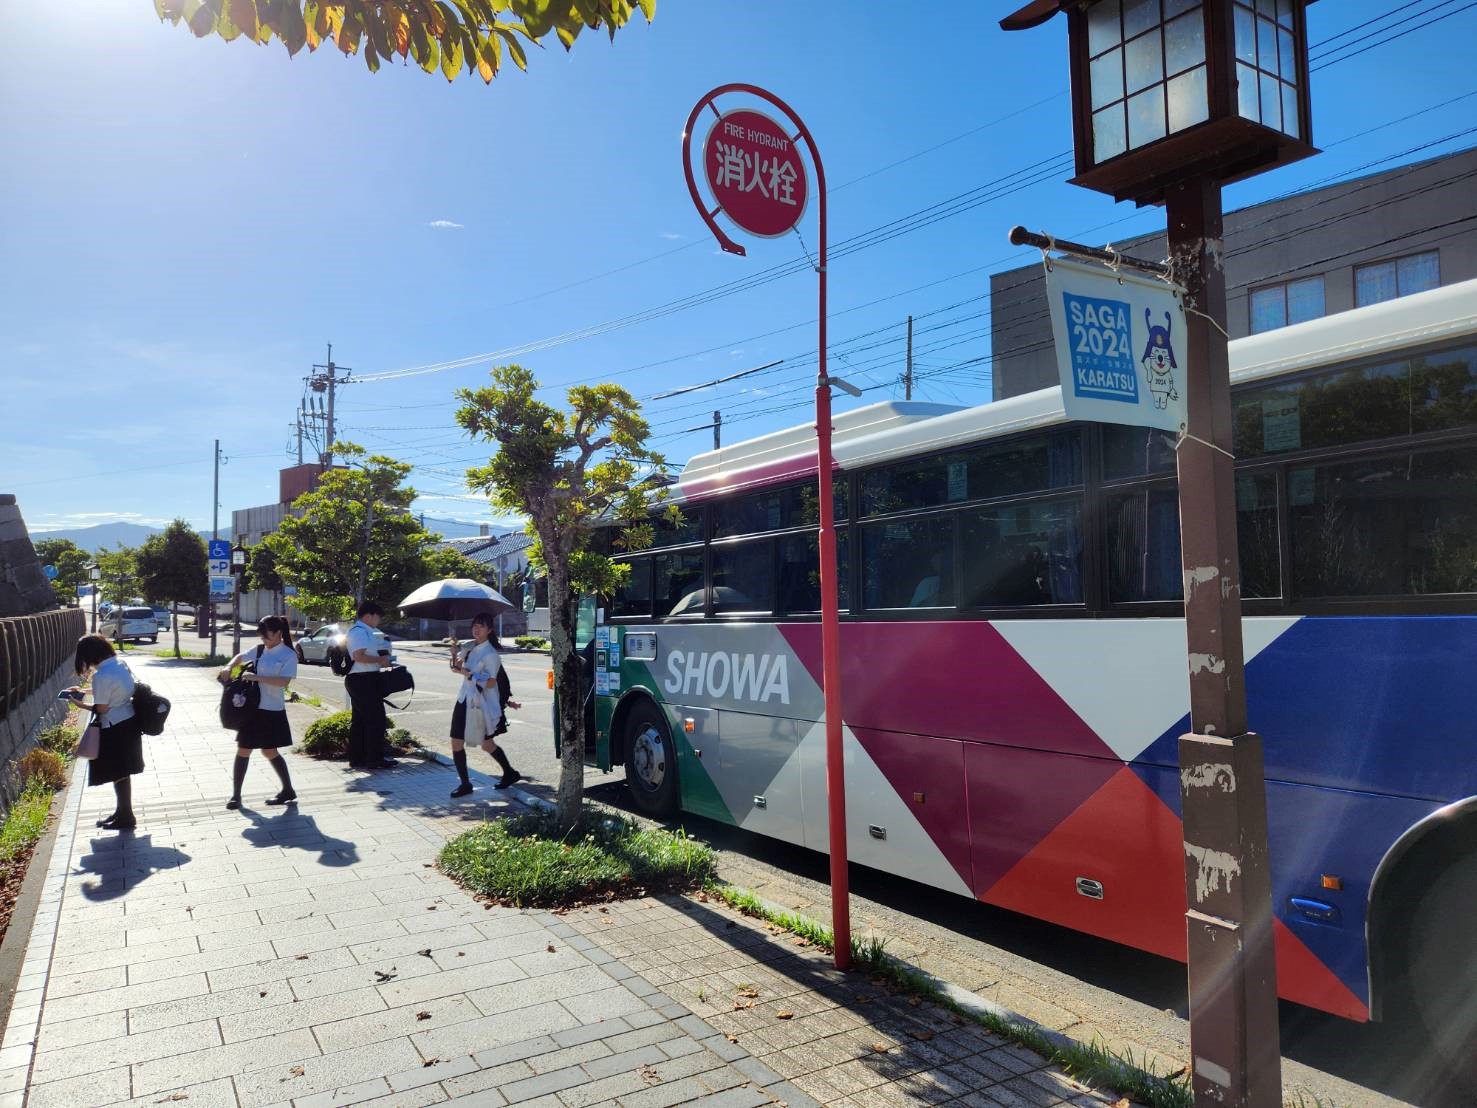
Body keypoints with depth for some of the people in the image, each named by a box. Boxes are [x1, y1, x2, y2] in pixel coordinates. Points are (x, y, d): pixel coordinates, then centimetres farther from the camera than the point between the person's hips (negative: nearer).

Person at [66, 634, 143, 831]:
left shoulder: (101, 676, -23)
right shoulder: (120, 664, 3)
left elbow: (101, 708, -17)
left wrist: (79, 698, -4)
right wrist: (84, 692, 16)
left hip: (115, 729, -9)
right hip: (128, 723, 9)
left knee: (118, 774, 5)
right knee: (122, 772, 20)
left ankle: (126, 817, 16)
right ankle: (122, 811, 33)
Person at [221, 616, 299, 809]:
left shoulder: (289, 655, -10)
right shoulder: (259, 650, 6)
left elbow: (284, 681, -21)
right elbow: (240, 657, 24)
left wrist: (258, 677, -25)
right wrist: (229, 668, 4)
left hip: (272, 710, -5)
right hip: (252, 707, 6)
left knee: (269, 751, 4)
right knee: (243, 750, 6)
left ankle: (288, 790, 20)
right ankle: (236, 795, 15)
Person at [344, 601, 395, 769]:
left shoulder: (362, 631, 18)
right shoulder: (360, 632, -15)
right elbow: (359, 656, -25)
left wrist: (380, 659, 15)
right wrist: (380, 660, -15)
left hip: (359, 680, 11)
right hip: (364, 681, -11)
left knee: (359, 720, 14)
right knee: (376, 719, -5)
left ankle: (357, 757, 20)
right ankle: (375, 759, -1)